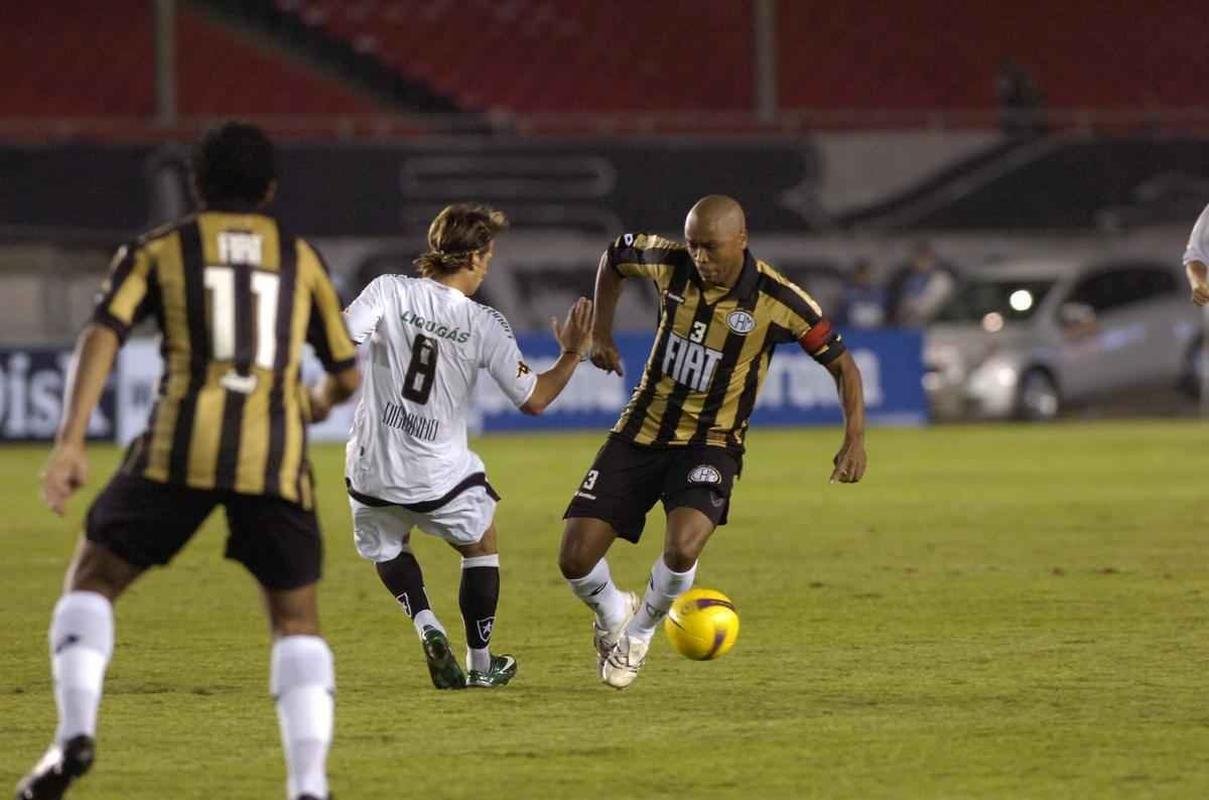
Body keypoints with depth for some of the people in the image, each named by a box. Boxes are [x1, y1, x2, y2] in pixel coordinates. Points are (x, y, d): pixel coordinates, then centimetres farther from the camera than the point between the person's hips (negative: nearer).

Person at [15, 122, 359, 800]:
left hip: (183, 445, -1)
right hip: (276, 454, 1)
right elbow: (348, 376, 22)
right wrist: (318, 404, 45)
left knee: (93, 582, 15)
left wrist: (71, 441, -8)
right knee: (297, 622, 15)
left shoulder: (159, 251, 14)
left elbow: (101, 339, -2)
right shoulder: (301, 258, 19)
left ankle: (76, 733, -8)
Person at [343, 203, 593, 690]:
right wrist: (572, 354, 13)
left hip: (372, 471, 1)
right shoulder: (486, 327, -6)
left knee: (388, 549, 30)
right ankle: (481, 664, 30)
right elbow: (533, 400, -1)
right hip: (439, 475, -1)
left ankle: (426, 625, 3)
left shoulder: (390, 291, -8)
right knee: (481, 546, 27)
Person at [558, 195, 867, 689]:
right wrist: (601, 333, 13)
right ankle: (613, 615, 30)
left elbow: (841, 363, -8)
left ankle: (639, 631, 3)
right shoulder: (671, 263, -9)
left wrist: (855, 437, -19)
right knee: (575, 559, -7)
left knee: (681, 549, -31)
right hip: (641, 432, 3)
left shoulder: (778, 301, -17)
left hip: (710, 444, -3)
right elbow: (615, 255, 14)